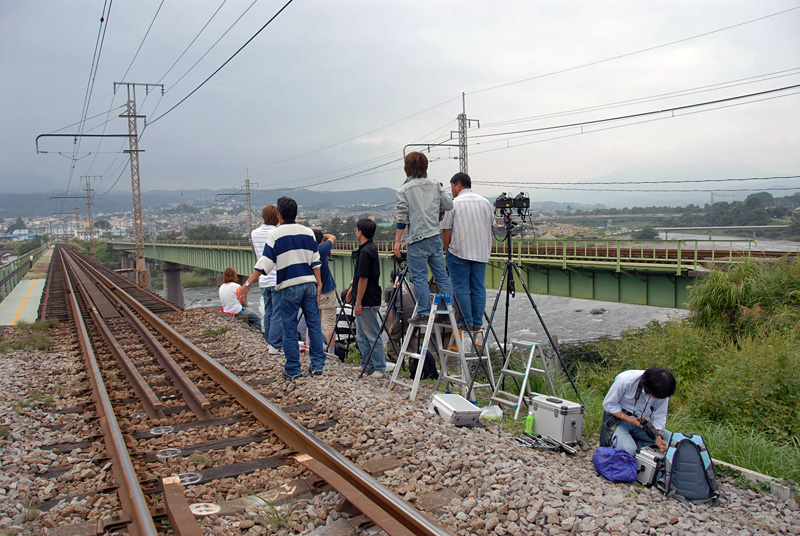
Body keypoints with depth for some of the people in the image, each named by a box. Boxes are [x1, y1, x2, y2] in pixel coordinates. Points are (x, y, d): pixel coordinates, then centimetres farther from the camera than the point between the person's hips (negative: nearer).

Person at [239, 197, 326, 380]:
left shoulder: (275, 235, -4)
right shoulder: (308, 232, 8)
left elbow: (265, 263, -7)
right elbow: (315, 262, 8)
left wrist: (248, 283, -1)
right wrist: (319, 285, 12)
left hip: (288, 286, -4)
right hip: (309, 283, 4)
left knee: (290, 328, 4)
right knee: (314, 324, 9)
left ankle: (293, 370, 9)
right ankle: (317, 365, 13)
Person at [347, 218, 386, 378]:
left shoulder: (366, 251, -20)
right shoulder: (370, 248, 12)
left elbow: (363, 279, -21)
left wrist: (358, 303, -18)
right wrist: (352, 287, 23)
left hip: (367, 302, -11)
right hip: (364, 301, 11)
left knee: (373, 336, -2)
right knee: (361, 336, 17)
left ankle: (380, 368, 5)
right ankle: (367, 365, 24)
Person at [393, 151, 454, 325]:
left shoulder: (404, 190, -6)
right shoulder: (435, 185, 7)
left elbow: (402, 218, -8)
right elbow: (449, 205, 9)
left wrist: (397, 241, -3)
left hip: (417, 240, -5)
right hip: (436, 236, 5)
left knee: (420, 277, 1)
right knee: (441, 274, 11)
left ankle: (424, 313, 4)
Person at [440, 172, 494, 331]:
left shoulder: (454, 204, -8)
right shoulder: (486, 202, 9)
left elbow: (446, 230, -6)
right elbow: (490, 227, 16)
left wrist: (447, 250, 6)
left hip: (459, 252, -5)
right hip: (481, 253, 5)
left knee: (461, 288, 2)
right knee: (479, 288, 8)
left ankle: (466, 323, 3)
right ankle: (477, 323, 12)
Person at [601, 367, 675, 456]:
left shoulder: (662, 390, -14)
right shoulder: (625, 380, -27)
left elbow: (659, 417, -4)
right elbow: (608, 404, -15)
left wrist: (658, 437, -23)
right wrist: (629, 419, -26)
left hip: (642, 421, 5)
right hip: (619, 418, -5)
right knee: (628, 450, -30)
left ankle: (633, 444, -9)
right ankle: (611, 438, 1)